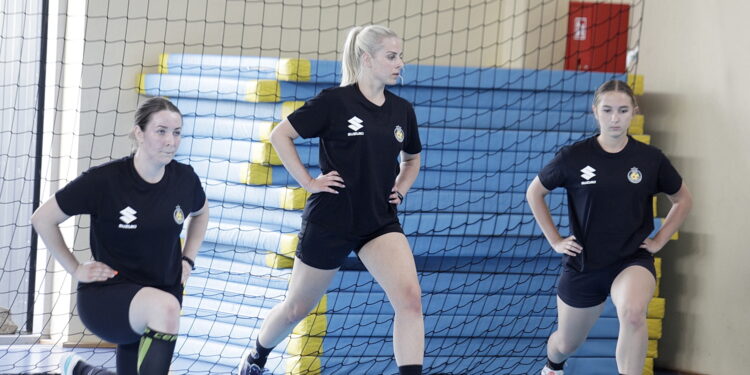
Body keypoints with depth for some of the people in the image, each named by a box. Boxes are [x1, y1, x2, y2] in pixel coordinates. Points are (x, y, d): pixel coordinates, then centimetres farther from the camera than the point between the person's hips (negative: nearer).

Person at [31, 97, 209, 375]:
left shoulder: (184, 179, -3)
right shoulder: (104, 180, -16)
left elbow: (200, 212, 23)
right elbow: (43, 219, -6)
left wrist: (188, 259, 12)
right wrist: (75, 269, -5)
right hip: (106, 295, -6)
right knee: (164, 307, -37)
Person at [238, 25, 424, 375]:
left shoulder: (402, 110, 3)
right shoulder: (335, 101, -11)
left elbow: (412, 158, 23)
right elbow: (280, 135, -7)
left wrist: (400, 188, 6)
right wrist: (308, 182, -11)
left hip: (380, 223, 3)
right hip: (330, 222, -3)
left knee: (410, 296, -22)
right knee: (297, 307, 15)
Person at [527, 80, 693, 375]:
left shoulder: (650, 159, -6)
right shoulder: (574, 157, -9)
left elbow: (683, 200, 11)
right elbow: (534, 193, 7)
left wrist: (658, 240, 2)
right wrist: (554, 240, 2)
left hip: (632, 260, -1)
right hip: (583, 264, 1)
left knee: (633, 312, -37)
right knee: (566, 343, 20)